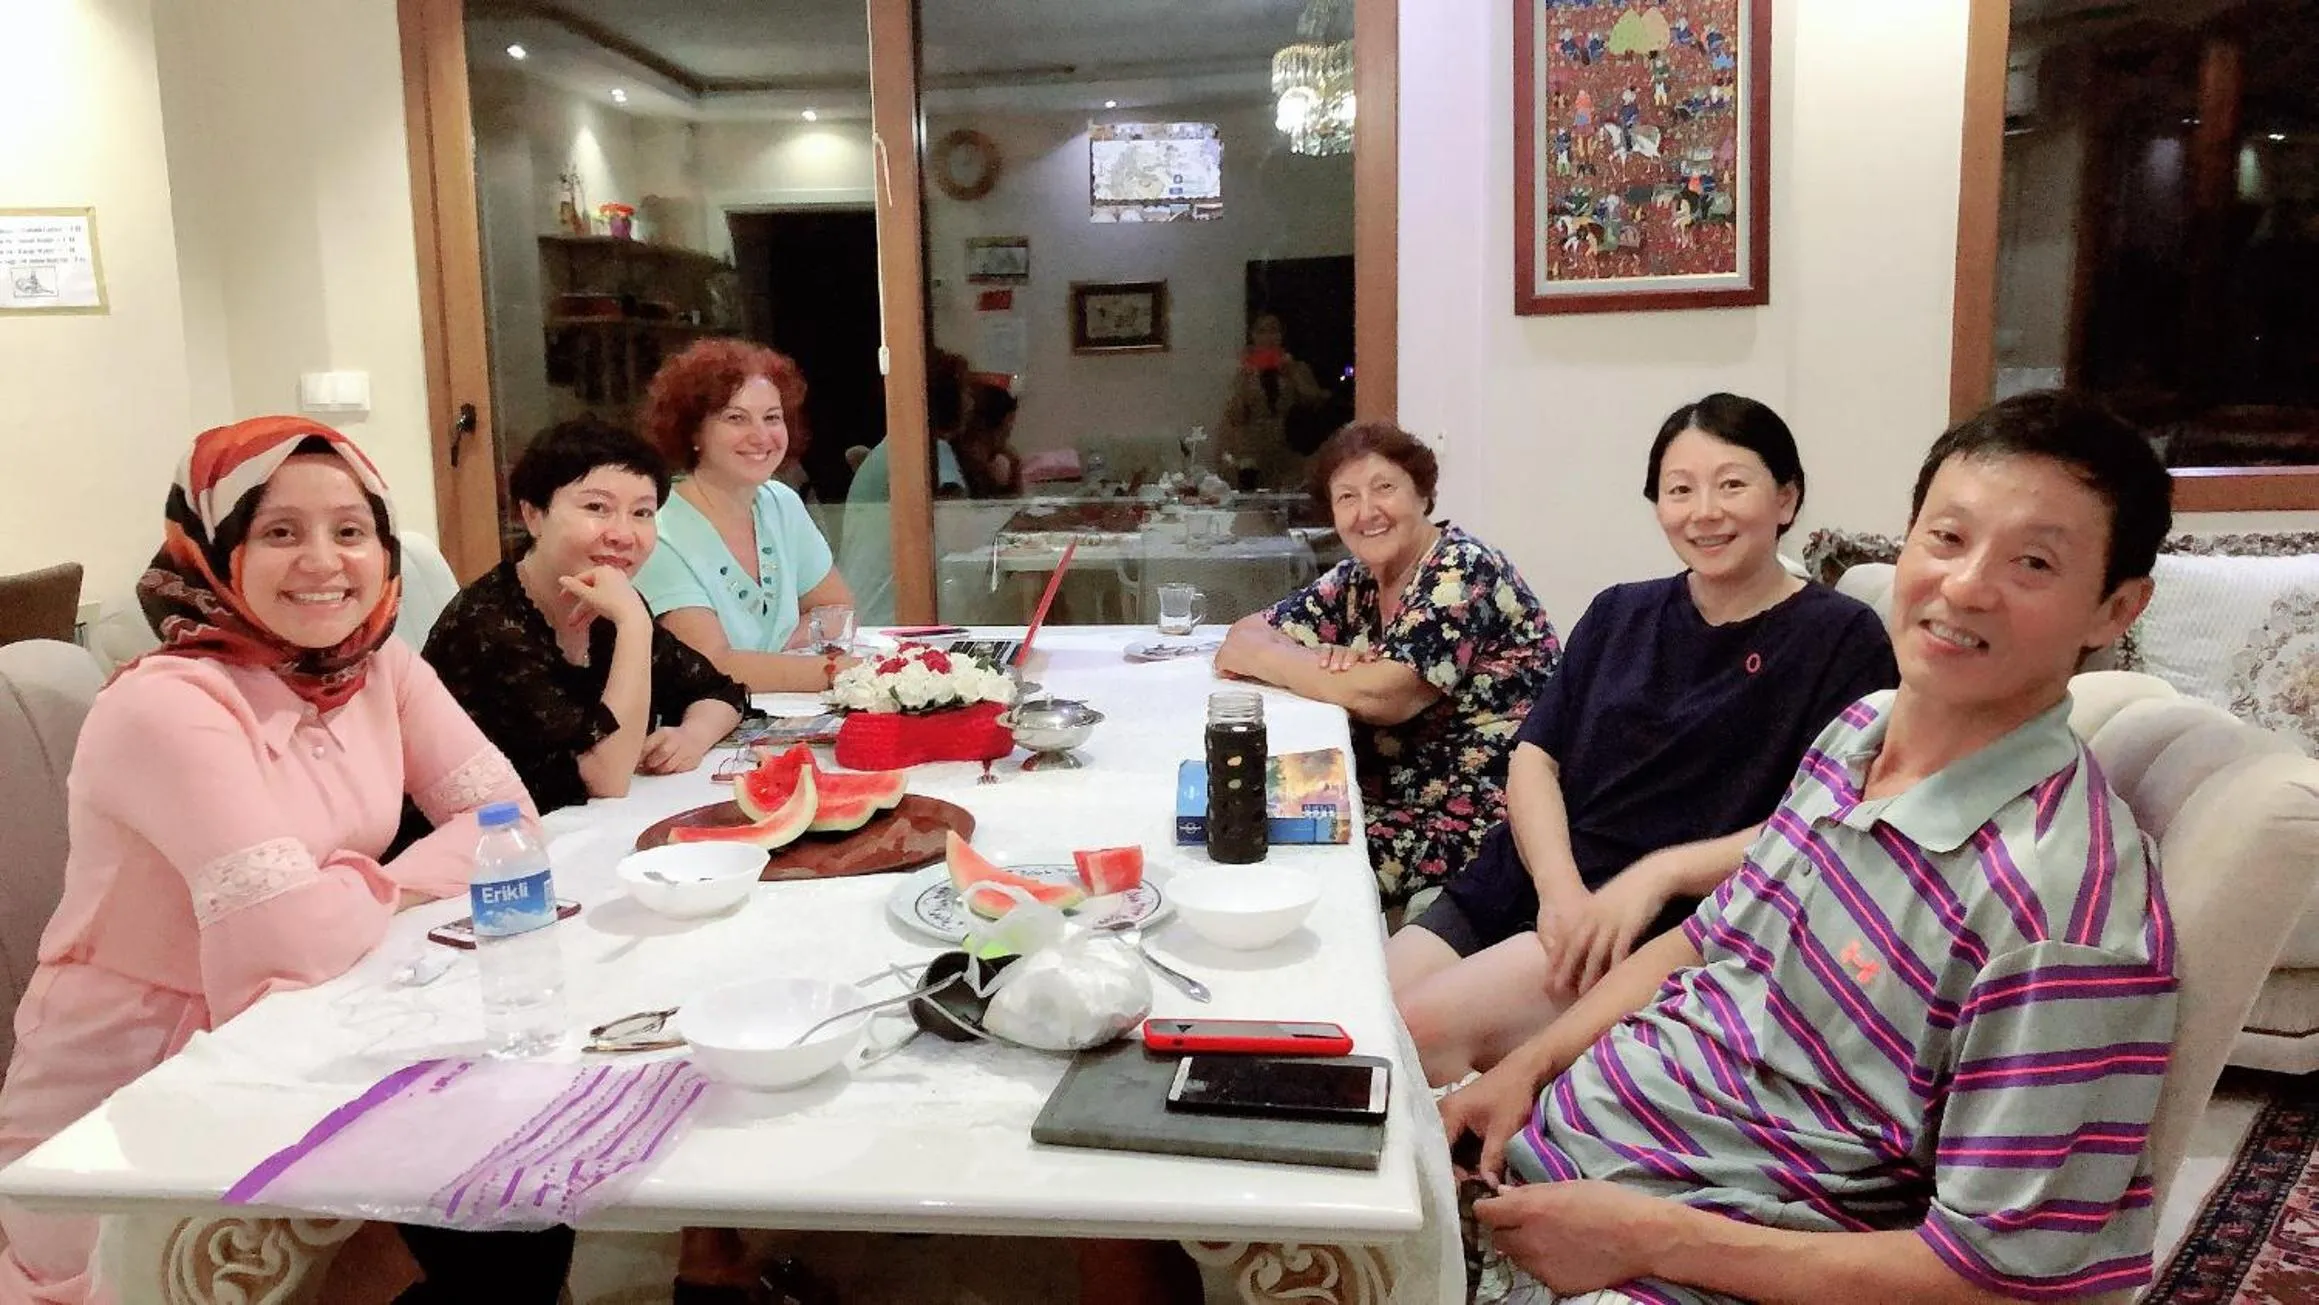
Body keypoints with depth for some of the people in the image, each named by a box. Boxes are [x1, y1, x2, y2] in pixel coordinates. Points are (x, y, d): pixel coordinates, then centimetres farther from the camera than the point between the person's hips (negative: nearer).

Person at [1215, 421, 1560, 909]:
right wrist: (1321, 660, -15)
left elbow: (1381, 698, -25)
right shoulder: (1356, 581, 8)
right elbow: (1245, 634, 7)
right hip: (1395, 801, 7)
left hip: (1481, 825, -7)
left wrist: (1256, 657, -12)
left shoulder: (1463, 572, -15)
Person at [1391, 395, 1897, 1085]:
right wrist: (1559, 886, -10)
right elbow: (1534, 756, 8)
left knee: (1427, 1027, -25)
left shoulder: (1843, 637, 0)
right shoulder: (1619, 614, 17)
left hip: (1672, 926, -5)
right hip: (1524, 884, 6)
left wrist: (1661, 873, -17)